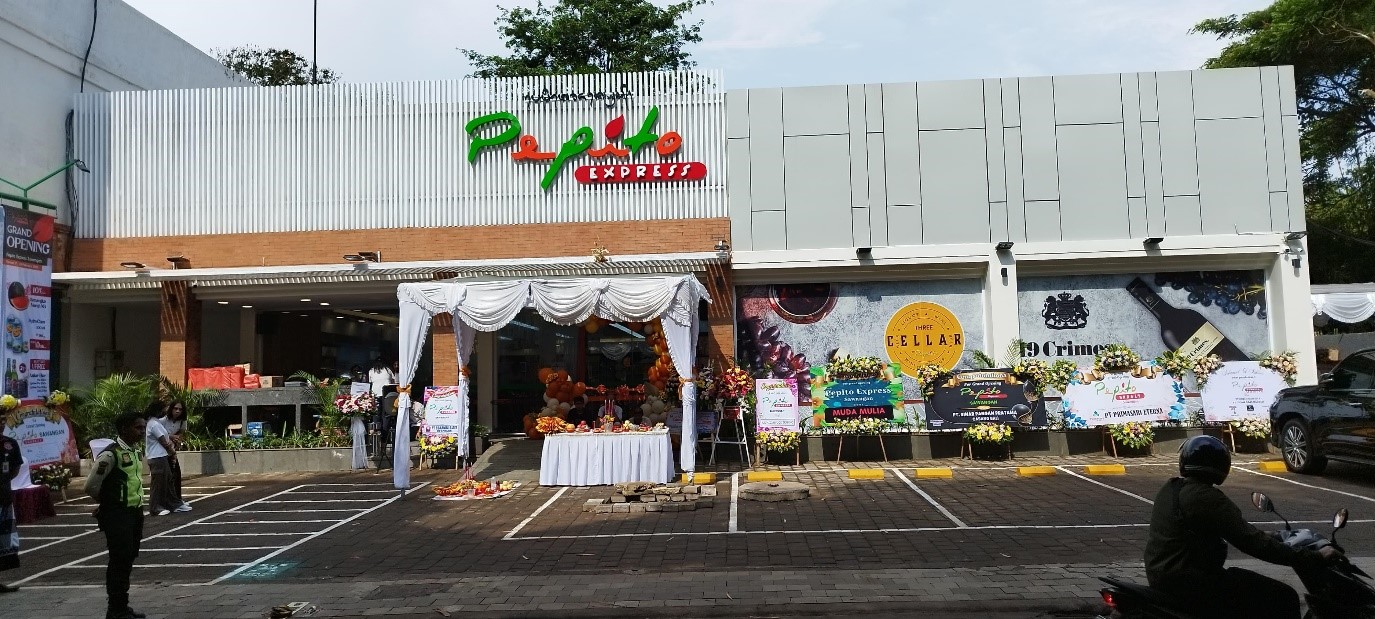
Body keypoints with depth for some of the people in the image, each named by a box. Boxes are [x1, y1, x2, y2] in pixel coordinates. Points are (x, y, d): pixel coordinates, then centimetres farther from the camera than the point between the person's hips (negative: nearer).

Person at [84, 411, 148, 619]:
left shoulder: (134, 452, 10)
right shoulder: (111, 454, -18)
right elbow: (91, 486, -17)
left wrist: (137, 504, 11)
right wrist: (108, 502, -1)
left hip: (134, 512, 9)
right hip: (117, 515, -8)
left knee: (128, 559, 14)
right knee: (119, 560, -4)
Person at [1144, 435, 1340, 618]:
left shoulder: (1170, 489, 10)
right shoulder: (1206, 498, -18)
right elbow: (1252, 542, -20)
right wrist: (1315, 558, -16)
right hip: (1190, 582, -10)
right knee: (1283, 598, -4)